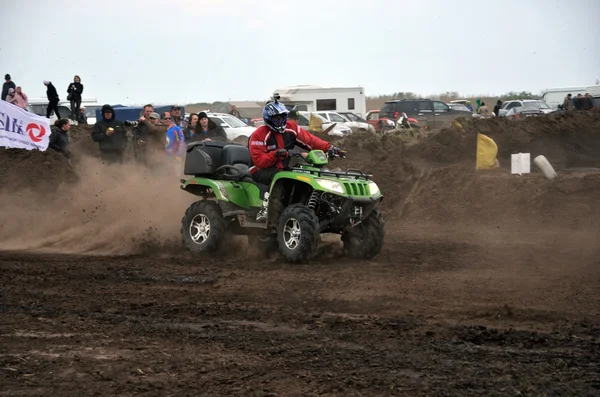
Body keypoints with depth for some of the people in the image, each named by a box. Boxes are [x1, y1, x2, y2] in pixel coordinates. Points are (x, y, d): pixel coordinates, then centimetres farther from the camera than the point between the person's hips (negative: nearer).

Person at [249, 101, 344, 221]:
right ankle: (264, 210, -40)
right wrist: (276, 154, -34)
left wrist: (328, 147, -13)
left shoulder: (291, 128, 5)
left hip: (283, 168, 6)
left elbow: (309, 140, 1)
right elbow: (258, 161, -19)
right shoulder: (259, 135, -11)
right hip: (261, 171, -6)